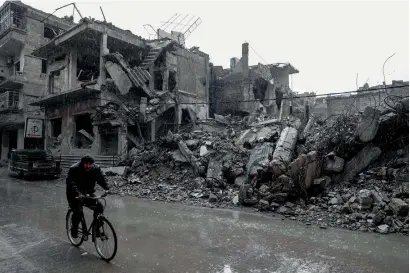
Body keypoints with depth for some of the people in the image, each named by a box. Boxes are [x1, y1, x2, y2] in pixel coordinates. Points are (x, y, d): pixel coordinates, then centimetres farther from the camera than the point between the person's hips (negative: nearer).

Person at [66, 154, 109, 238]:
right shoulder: (74, 169, -19)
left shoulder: (96, 168, -8)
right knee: (78, 211, -20)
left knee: (99, 207, -12)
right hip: (75, 195, -3)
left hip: (88, 193, 4)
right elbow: (70, 183, -29)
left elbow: (102, 179, -14)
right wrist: (78, 193, -45)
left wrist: (106, 188, -33)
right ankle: (74, 229, 8)